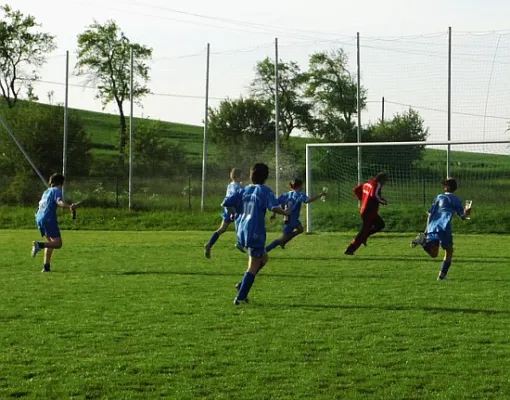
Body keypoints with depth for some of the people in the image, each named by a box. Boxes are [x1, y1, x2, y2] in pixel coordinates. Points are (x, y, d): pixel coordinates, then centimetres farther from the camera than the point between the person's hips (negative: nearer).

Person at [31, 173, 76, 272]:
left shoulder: (46, 191, 23)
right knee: (58, 243, -9)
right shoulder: (57, 190, -1)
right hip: (49, 218, -9)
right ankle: (39, 245, -31)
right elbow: (59, 202, -22)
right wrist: (69, 206, -39)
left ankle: (46, 266, 12)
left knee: (51, 241, 19)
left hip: (39, 217, 9)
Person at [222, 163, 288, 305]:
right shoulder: (264, 191, -6)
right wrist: (285, 213, 0)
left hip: (241, 231, 7)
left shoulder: (244, 190, 8)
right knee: (253, 266, 0)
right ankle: (240, 297, -5)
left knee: (263, 258, 24)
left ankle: (242, 285, 15)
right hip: (255, 232, -7)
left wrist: (235, 212, 20)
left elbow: (226, 203, 2)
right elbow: (274, 207, -19)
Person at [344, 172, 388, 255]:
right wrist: (383, 201, -17)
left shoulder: (367, 183, 11)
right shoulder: (377, 184, -14)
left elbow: (356, 189, 15)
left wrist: (362, 199, 19)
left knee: (381, 224, 21)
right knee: (363, 231, -3)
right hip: (369, 212, -9)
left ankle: (364, 237, 14)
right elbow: (375, 195, -32)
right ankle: (349, 250, -1)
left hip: (364, 210, 9)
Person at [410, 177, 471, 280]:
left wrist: (427, 229, 18)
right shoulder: (456, 200, 10)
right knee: (449, 251, 15)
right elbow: (462, 216, 7)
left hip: (433, 227, 3)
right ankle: (442, 275, 7)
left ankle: (423, 241, -27)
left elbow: (430, 214, 15)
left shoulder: (439, 197, 19)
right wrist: (466, 212, 24)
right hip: (444, 227, -3)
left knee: (433, 254, 0)